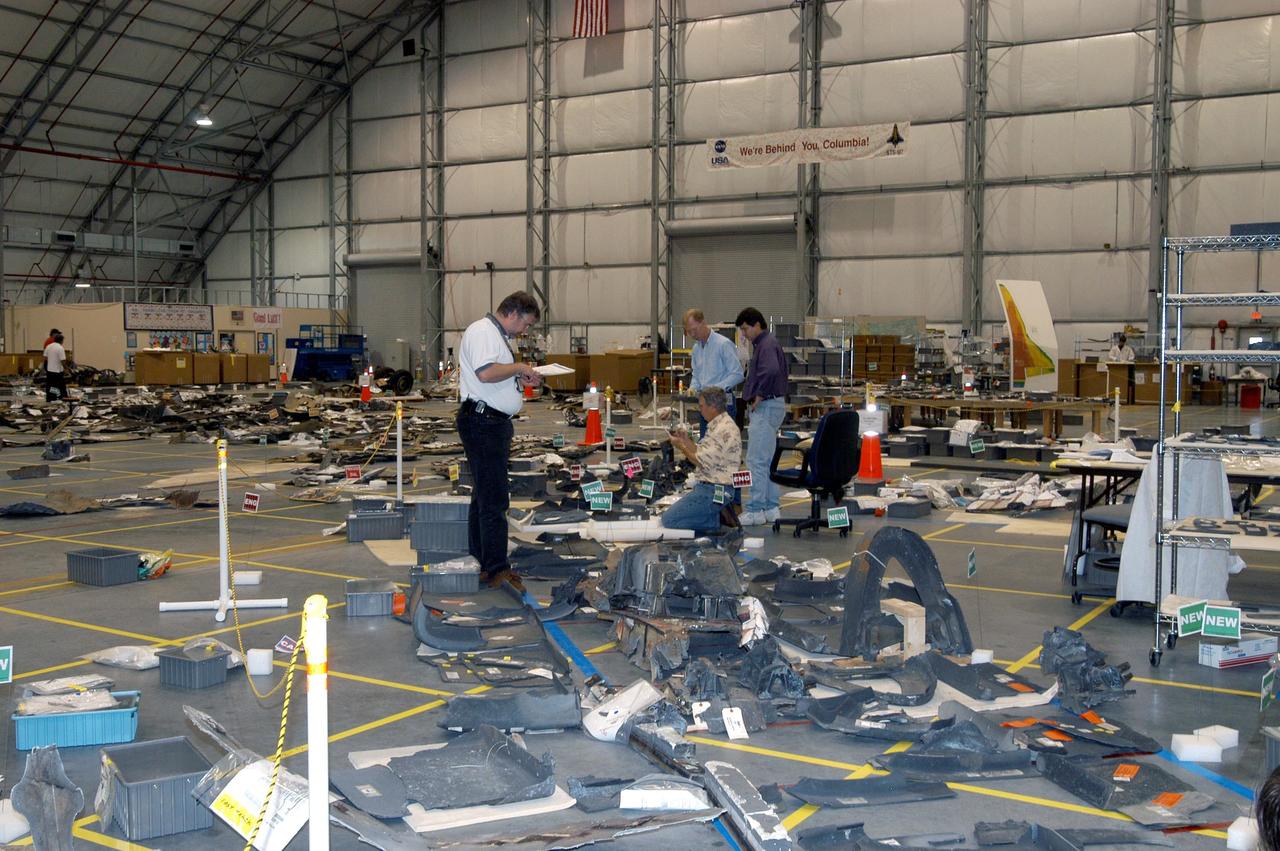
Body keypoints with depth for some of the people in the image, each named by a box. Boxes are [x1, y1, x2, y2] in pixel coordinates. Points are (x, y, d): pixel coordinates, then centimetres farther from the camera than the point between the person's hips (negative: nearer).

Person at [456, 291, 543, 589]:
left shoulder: (496, 334, 21)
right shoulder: (482, 331, -12)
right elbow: (485, 372, -27)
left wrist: (520, 379, 15)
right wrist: (519, 368, -14)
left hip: (493, 422, 11)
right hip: (483, 421, -11)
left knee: (485, 495, 15)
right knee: (494, 499, -12)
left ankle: (479, 563, 22)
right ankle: (497, 569, -12)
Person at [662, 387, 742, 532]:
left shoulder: (724, 429, -19)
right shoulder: (718, 425, 15)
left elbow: (704, 462, -20)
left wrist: (681, 446, -8)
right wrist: (686, 441, 10)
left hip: (715, 491, -11)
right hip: (707, 486, 11)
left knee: (669, 519, -13)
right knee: (667, 515, 13)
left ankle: (717, 520, -5)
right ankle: (717, 517, 7)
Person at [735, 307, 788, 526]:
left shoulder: (767, 345, -15)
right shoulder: (765, 343, 18)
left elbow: (771, 371, -33)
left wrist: (760, 395, -21)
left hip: (766, 407, -11)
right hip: (768, 406, 11)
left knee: (756, 461, -8)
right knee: (767, 461, 14)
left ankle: (755, 510, -5)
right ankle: (771, 508, 19)